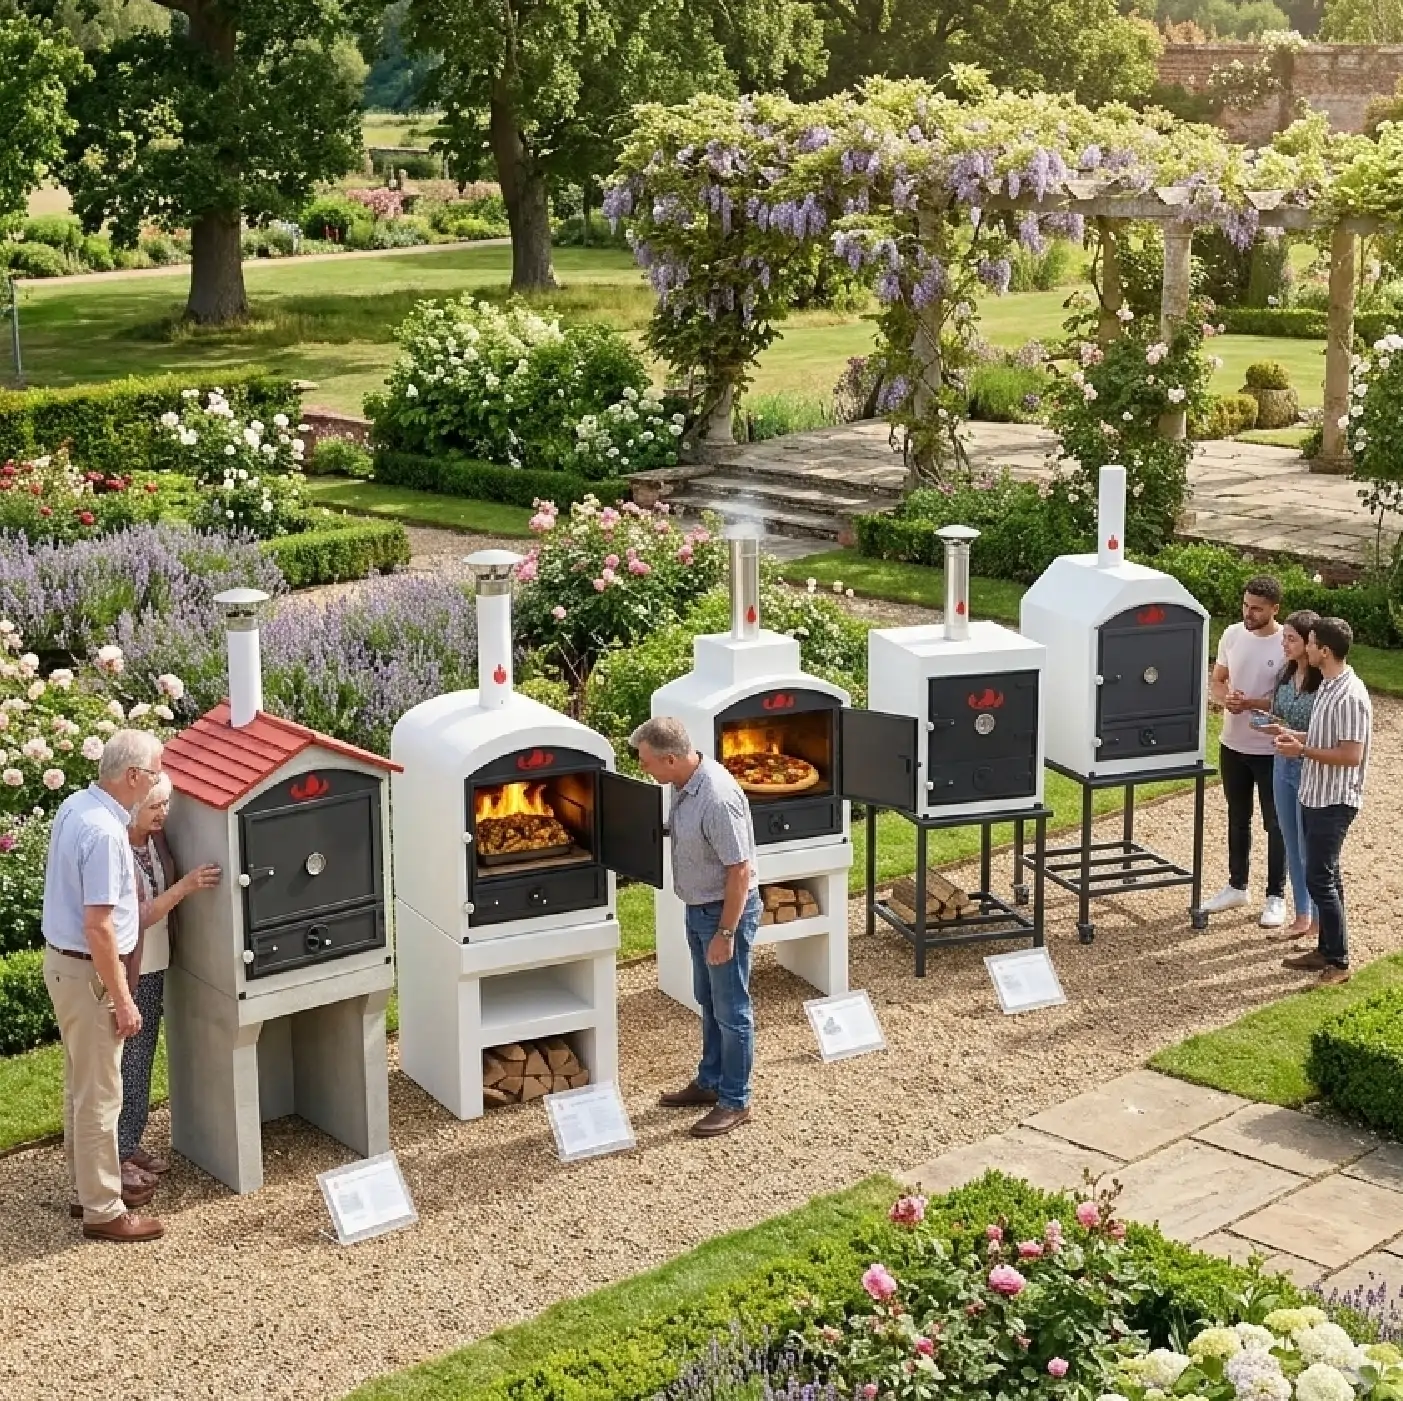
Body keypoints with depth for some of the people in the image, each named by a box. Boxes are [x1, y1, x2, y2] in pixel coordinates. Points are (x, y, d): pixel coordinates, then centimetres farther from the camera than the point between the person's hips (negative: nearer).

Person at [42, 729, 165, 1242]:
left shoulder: (75, 805, 3)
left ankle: (92, 1185, 31)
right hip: (87, 971, -10)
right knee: (99, 1094, 0)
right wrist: (122, 1000, -21)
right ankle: (103, 1211, 9)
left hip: (64, 959, 10)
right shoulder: (103, 832, -27)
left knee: (83, 1086, 19)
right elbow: (98, 927, -26)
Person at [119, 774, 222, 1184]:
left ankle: (130, 1145, 30)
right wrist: (184, 887, -29)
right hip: (126, 972, -8)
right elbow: (137, 917, -25)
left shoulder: (156, 837, 0)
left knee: (142, 1061, 18)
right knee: (125, 1065, 2)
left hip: (155, 966, 8)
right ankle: (115, 1157, 14)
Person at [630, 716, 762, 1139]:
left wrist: (726, 933, -24)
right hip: (699, 907, 9)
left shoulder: (718, 799, -31)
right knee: (708, 1002, 22)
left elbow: (739, 871, -27)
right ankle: (710, 1082, 38)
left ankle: (735, 1102, 16)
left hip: (727, 911, -9)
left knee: (730, 1010, 4)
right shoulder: (684, 783, -2)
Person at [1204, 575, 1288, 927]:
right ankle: (1237, 886, 32)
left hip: (1271, 750, -5)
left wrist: (1250, 704, -25)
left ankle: (1276, 897, 17)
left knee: (1275, 825, 6)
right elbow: (1216, 682, 8)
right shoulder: (1232, 635, -1)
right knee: (1237, 819, 18)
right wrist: (1225, 698, -16)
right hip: (1233, 745, 5)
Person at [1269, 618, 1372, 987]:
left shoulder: (1350, 696, -23)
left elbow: (1351, 754, -25)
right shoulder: (1327, 685, 8)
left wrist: (1303, 750, -20)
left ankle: (1339, 962, 2)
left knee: (1320, 878, -6)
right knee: (1325, 875, 16)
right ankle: (1326, 949, 25)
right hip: (1315, 796, 10)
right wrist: (1296, 736, 7)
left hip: (1334, 802, -10)